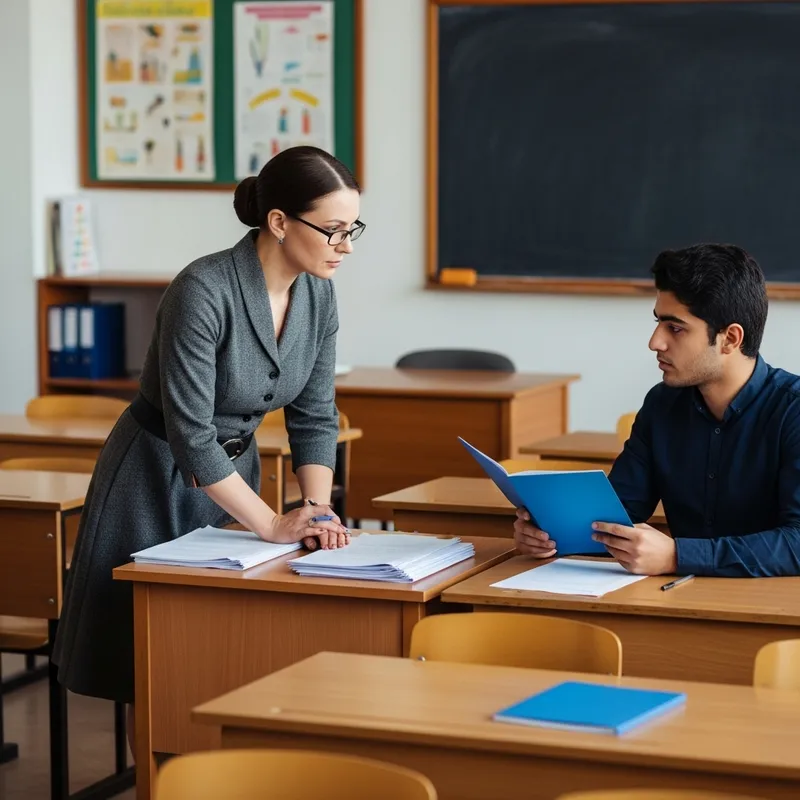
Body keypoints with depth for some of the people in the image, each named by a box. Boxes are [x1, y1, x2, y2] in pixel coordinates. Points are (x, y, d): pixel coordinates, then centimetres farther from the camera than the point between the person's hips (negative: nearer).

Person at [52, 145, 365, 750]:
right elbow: (190, 434, -29)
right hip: (158, 477, -6)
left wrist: (318, 509, -16)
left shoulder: (319, 296, -8)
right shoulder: (204, 291, -29)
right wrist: (274, 524, -27)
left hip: (233, 471, 6)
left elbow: (315, 416, -1)